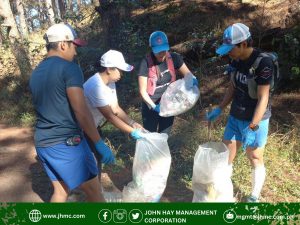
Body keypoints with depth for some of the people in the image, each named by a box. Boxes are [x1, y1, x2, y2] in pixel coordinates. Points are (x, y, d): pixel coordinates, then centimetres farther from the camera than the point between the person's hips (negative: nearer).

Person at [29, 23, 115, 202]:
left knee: (61, 190, 21)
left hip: (42, 143, 8)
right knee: (93, 190, 7)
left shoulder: (36, 73, 12)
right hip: (66, 142, -8)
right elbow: (81, 111, -20)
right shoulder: (69, 68, -13)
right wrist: (100, 144, -15)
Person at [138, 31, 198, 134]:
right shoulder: (146, 63, -19)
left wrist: (192, 79, -26)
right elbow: (143, 90, -16)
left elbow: (187, 73, -3)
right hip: (151, 107, -3)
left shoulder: (173, 58, -10)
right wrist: (153, 106, -28)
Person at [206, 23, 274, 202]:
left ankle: (255, 197, 32)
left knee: (255, 160, 10)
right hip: (235, 117, 7)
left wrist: (252, 127, -24)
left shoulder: (263, 62, -21)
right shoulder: (236, 60, -1)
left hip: (256, 120, -6)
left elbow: (263, 98, -21)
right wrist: (220, 109, 6)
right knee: (226, 155, 13)